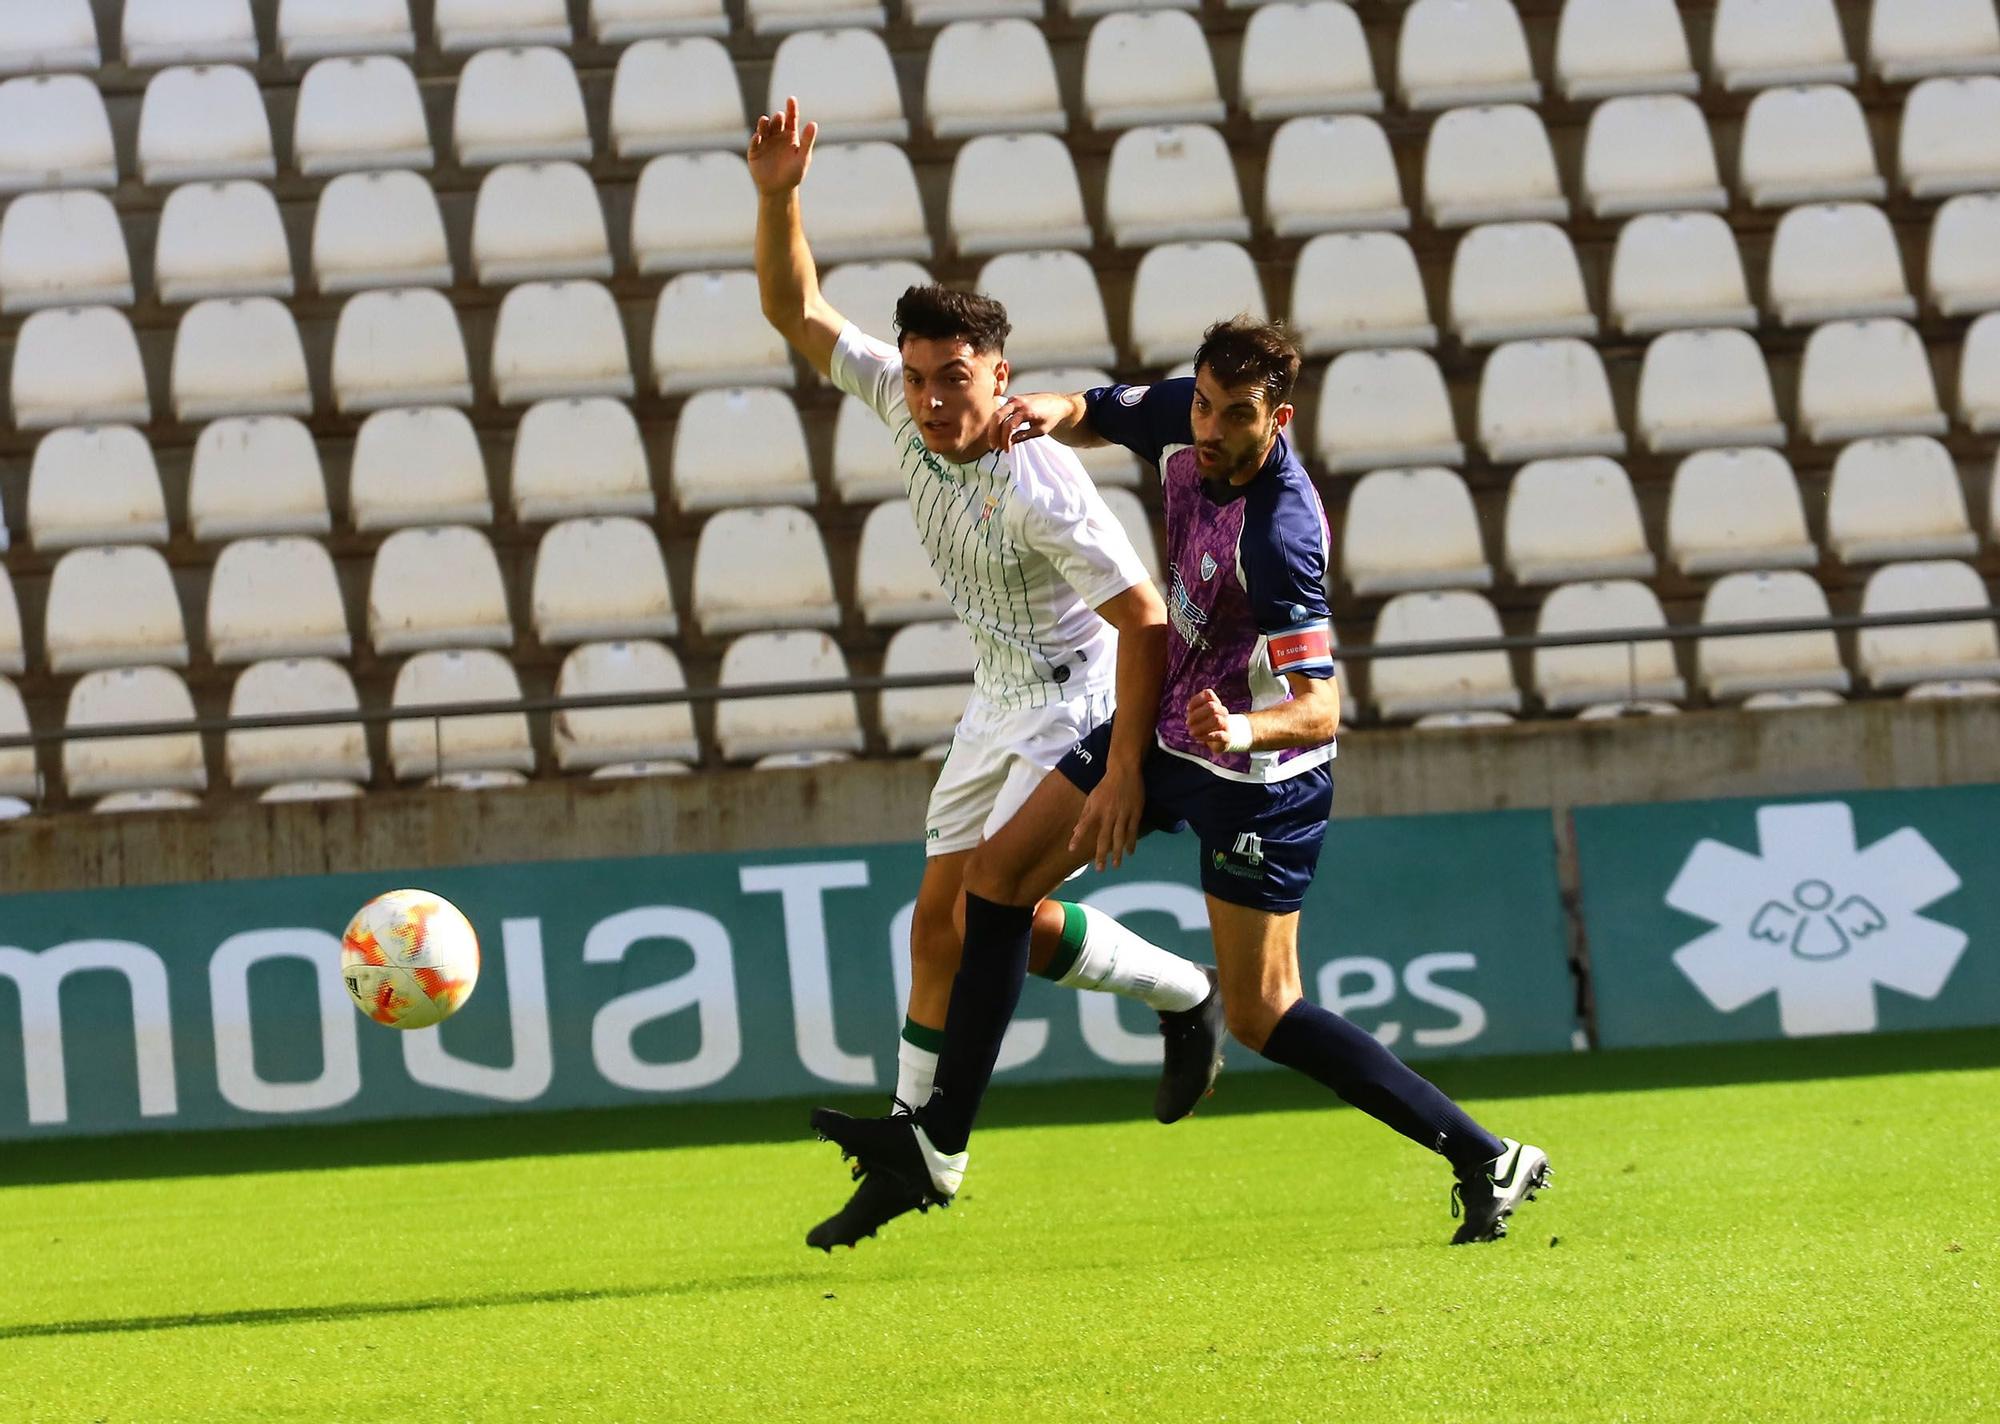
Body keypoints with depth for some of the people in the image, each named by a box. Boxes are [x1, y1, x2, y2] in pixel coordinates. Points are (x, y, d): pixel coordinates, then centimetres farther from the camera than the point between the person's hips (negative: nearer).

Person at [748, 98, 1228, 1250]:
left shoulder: (1039, 487, -32)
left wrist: (1127, 771, -30)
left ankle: (1187, 996, 9)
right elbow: (796, 309, -5)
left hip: (1083, 695, -8)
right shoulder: (904, 400, -12)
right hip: (1003, 692, 8)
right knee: (941, 916, 6)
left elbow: (1145, 619, -29)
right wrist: (778, 197, -22)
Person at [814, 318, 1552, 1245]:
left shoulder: (1280, 533, -32)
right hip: (1162, 722, 8)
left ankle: (1485, 1159, 0)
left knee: (1259, 1013, -6)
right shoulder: (1181, 419, -10)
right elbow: (1098, 416, 12)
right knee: (999, 874, 7)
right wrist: (1050, 412, -10)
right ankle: (938, 1143, 13)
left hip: (1257, 775, -8)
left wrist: (1247, 728, -53)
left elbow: (1319, 708, -33)